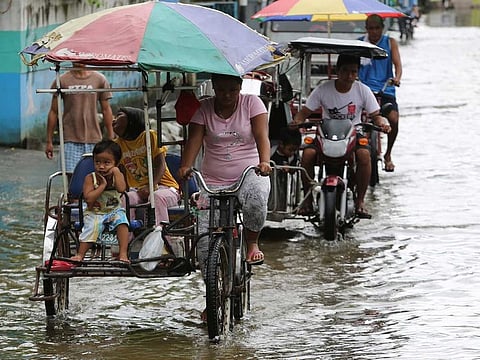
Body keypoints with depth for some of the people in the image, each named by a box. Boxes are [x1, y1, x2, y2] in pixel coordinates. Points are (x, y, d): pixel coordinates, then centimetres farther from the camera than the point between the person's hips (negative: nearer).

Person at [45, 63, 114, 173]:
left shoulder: (100, 80, 6)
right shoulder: (62, 81, 3)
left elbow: (106, 110, 10)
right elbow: (54, 112, 7)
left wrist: (111, 140, 7)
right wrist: (49, 141, 5)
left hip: (94, 139, 1)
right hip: (70, 141, -1)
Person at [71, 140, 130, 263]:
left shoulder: (117, 175, -1)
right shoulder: (90, 178, -6)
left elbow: (121, 189, -24)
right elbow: (88, 198, -19)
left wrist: (116, 171, -20)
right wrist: (102, 185, -19)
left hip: (114, 211, 1)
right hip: (94, 212, -1)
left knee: (121, 220, -28)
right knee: (92, 226, -29)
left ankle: (123, 254, -29)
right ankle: (80, 255, -23)